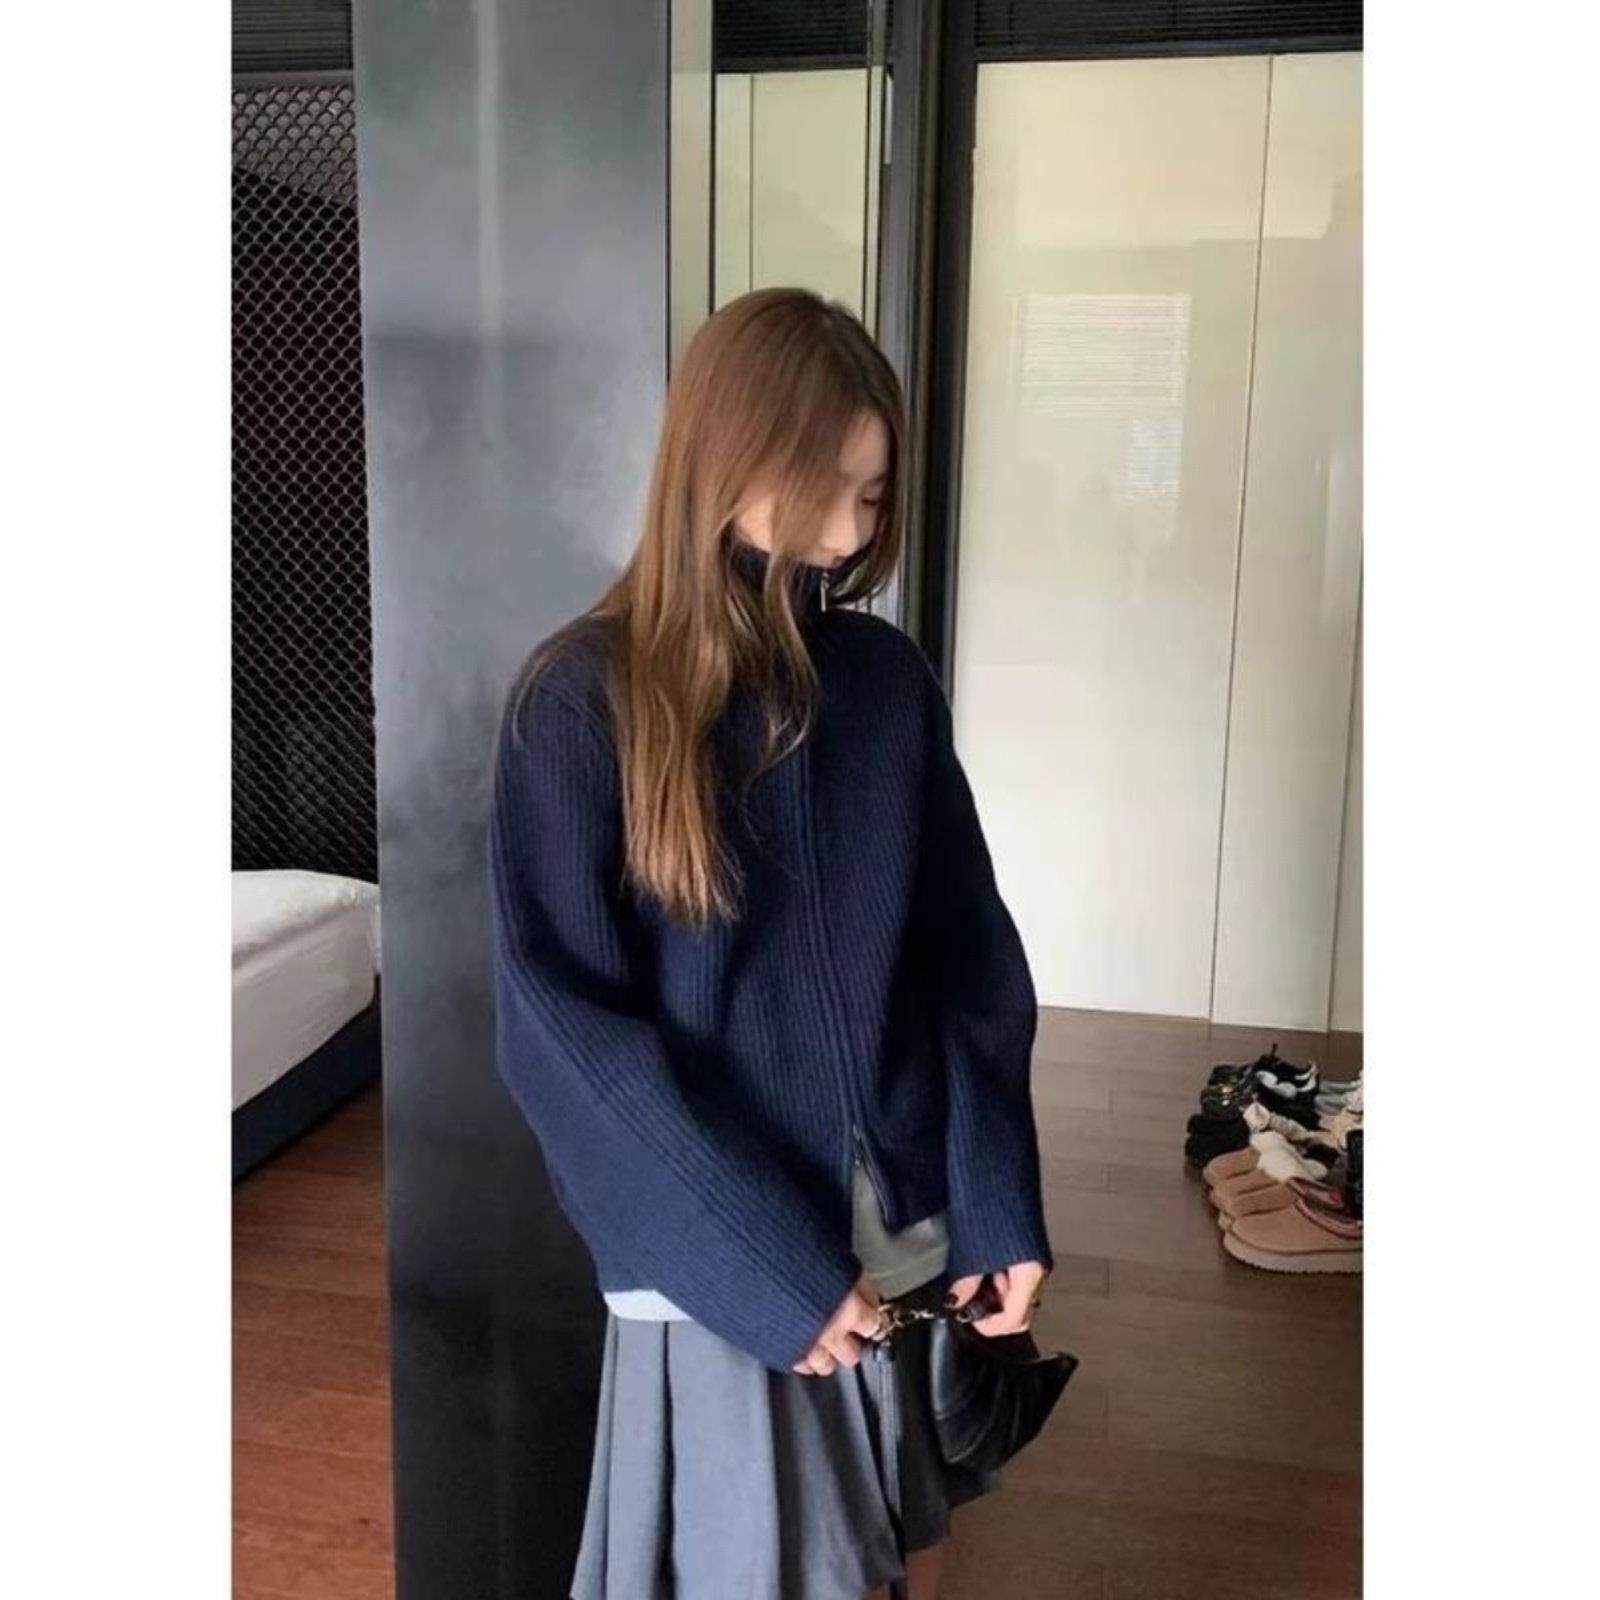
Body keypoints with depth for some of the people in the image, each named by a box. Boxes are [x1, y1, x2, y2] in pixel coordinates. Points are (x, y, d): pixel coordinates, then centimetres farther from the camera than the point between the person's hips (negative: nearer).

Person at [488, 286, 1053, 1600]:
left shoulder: (891, 680, 0)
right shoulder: (583, 702, -13)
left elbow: (973, 958, 4)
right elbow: (566, 1029, -14)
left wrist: (1003, 1202, -3)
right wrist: (769, 1268, -16)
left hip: (912, 1227, 4)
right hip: (724, 1256, -4)